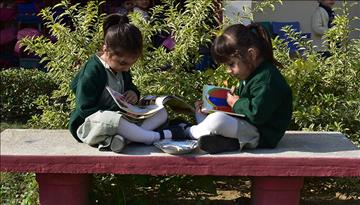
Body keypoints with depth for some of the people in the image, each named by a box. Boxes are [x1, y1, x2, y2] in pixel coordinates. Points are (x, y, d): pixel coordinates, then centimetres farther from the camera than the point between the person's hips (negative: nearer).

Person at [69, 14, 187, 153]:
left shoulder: (121, 68, 6)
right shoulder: (91, 72, -20)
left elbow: (129, 86, 24)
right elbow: (85, 110, -21)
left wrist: (134, 93, -1)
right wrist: (116, 111, -26)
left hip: (121, 119, 9)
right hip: (89, 125, -8)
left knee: (162, 113, -2)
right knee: (106, 119, -44)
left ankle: (122, 138, -31)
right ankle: (160, 136, -31)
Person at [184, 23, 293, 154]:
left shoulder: (267, 79, -24)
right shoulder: (250, 75, 11)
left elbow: (257, 113, -31)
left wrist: (236, 103, -16)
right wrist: (234, 96, 8)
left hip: (261, 136, -12)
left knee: (217, 120, -33)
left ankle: (188, 131, -2)